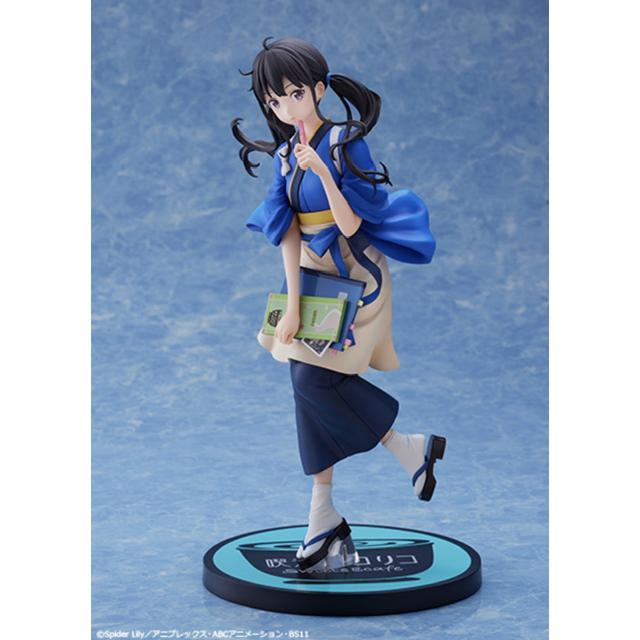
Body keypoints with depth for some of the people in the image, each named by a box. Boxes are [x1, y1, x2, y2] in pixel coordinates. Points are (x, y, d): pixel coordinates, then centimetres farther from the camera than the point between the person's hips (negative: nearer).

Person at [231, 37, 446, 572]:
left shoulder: (345, 142, -14)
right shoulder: (284, 156, 5)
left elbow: (350, 224, -19)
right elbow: (289, 233, 2)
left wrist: (323, 171, -31)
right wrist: (293, 304, -4)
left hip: (355, 273, -6)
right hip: (313, 274, 7)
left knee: (314, 378, -17)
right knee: (310, 388, 3)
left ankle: (409, 448, 4)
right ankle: (323, 517, 11)